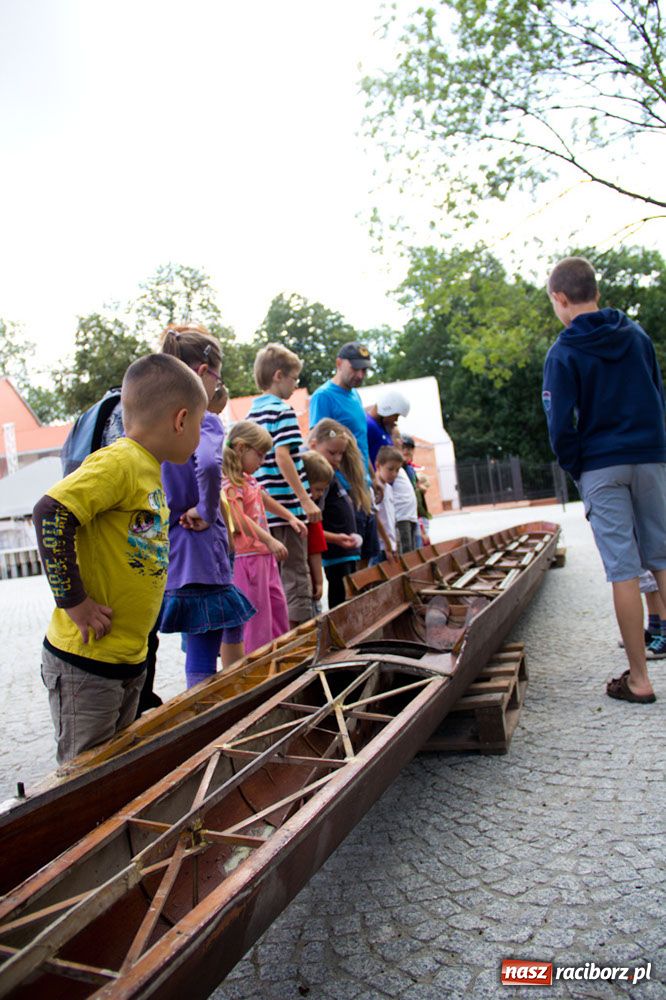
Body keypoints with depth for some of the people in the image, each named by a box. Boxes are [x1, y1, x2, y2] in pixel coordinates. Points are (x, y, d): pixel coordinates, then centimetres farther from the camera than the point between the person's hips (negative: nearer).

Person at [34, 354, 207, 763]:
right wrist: (74, 601, -23)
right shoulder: (119, 462, -19)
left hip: (130, 658, 9)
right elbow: (52, 513, -29)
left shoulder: (150, 468, 10)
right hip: (87, 662, -9)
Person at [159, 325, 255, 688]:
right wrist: (206, 512, -19)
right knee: (202, 662, 3)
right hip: (199, 553, -8)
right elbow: (208, 465, -35)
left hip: (161, 555, 8)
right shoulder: (204, 421, -16)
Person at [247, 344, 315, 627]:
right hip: (286, 506, -8)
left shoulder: (251, 413, 12)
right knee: (295, 573, 0)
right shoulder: (282, 410, -11)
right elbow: (282, 456, -21)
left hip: (262, 508, 8)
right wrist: (306, 500, -21)